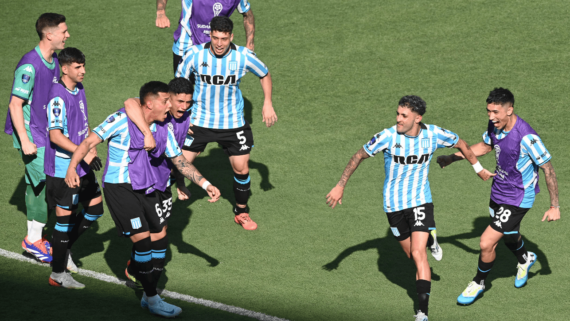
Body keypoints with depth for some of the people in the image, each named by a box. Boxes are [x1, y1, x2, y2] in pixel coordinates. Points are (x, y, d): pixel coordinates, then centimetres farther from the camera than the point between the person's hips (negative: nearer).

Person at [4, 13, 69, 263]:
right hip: (31, 135, -9)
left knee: (36, 186, 15)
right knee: (47, 186, -7)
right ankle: (33, 240, 4)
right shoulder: (29, 66, -22)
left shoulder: (53, 61, 6)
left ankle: (35, 238, 24)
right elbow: (15, 105, -21)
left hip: (46, 134, 9)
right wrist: (25, 141, -22)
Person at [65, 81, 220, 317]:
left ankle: (149, 295, 22)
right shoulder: (122, 120, -15)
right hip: (120, 189, -7)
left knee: (159, 240, 6)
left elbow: (180, 161, 11)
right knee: (143, 241, -11)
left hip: (149, 189, 7)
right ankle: (152, 299, 4)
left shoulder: (164, 128, 4)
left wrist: (206, 185, 4)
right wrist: (72, 167, -28)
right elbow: (90, 141, -15)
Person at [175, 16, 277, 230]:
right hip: (200, 122, -1)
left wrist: (268, 103, -3)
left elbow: (265, 74, 6)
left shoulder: (243, 56, -13)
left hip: (233, 123, 1)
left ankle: (241, 213, 24)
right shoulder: (195, 54, -15)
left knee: (241, 168, 3)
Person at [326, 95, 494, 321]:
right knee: (413, 255, 12)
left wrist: (479, 169, 18)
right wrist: (340, 186, -6)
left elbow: (461, 145, 6)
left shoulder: (434, 134, -14)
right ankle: (429, 239, 49)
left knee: (418, 254, -16)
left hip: (420, 201, -1)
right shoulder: (387, 137, -18)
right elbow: (359, 156, -4)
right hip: (394, 205, 1)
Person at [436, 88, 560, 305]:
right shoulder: (495, 125, -10)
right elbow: (485, 146, 14)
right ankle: (525, 259, 61)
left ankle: (478, 283, 18)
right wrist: (453, 158, 8)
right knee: (508, 237, 29)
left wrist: (555, 206, -15)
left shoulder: (527, 137, -32)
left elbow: (548, 169, -21)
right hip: (498, 192, 7)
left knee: (487, 244, -9)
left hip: (517, 199, -7)